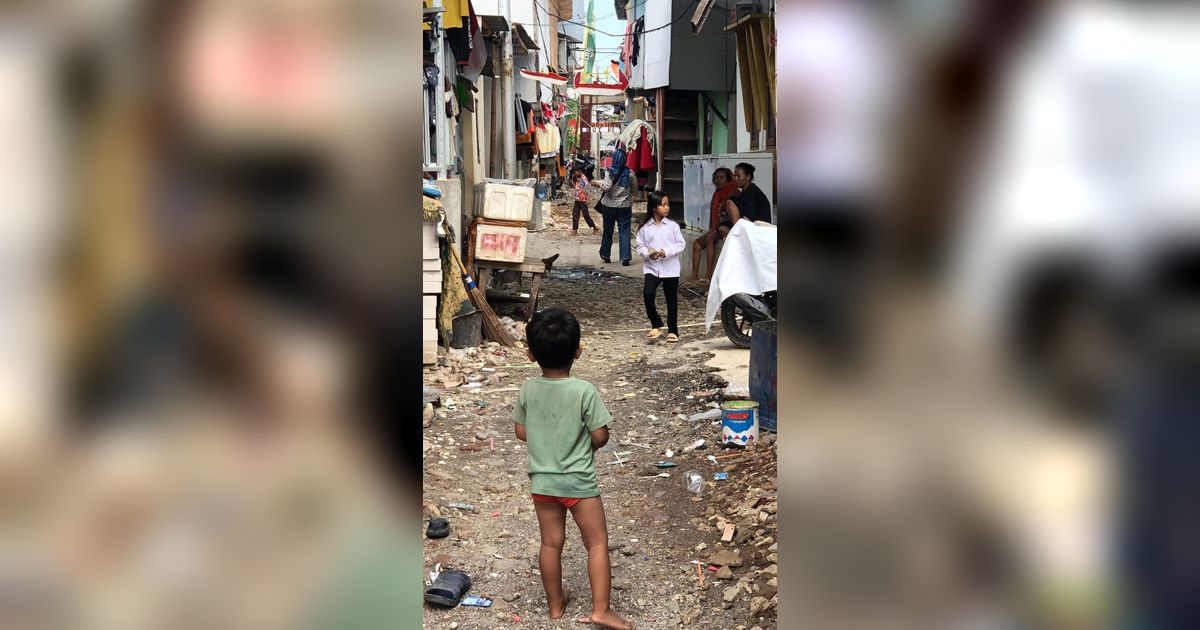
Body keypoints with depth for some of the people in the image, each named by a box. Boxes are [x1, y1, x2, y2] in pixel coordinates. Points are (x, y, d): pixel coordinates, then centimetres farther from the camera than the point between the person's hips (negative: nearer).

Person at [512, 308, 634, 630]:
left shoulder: (528, 389, -7)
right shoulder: (585, 391, -19)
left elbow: (521, 432, 3)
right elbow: (600, 437, -14)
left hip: (541, 480, 4)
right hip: (578, 482, -4)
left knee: (551, 543, 16)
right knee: (597, 542, 8)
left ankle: (556, 604, 30)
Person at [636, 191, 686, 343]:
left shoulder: (673, 226, -3)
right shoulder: (645, 228, -1)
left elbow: (681, 244, -4)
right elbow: (640, 246, 3)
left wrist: (667, 251, -18)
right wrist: (648, 253, -17)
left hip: (670, 268, 0)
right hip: (652, 267, 0)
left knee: (672, 300, 7)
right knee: (648, 294, -17)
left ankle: (673, 331, 21)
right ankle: (656, 325, 3)